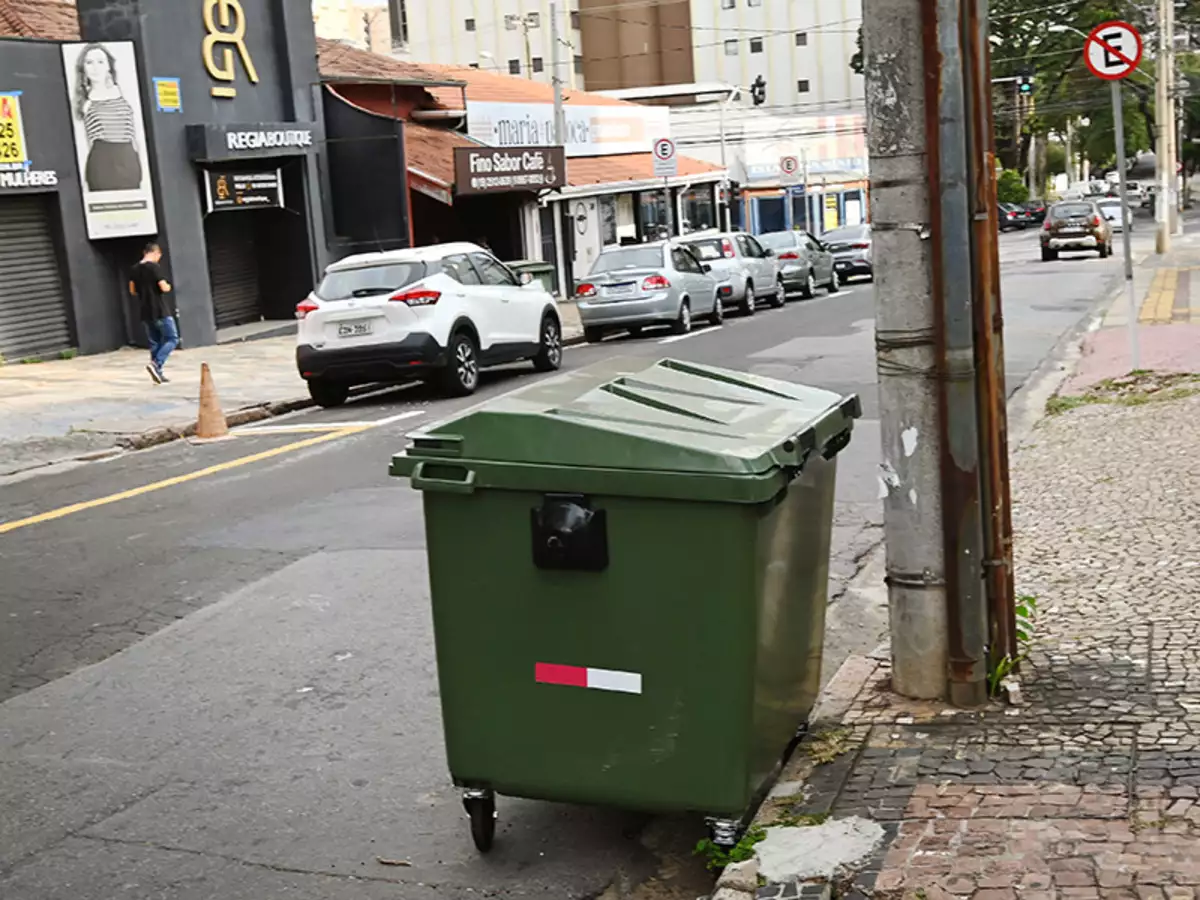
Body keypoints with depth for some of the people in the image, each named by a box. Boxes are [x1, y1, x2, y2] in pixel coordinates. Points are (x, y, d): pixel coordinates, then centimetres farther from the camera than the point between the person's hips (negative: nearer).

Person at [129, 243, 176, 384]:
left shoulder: (135, 269, 8)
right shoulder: (155, 267, -13)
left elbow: (132, 290, 14)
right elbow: (164, 287, -18)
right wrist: (168, 287, 3)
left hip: (146, 313, 7)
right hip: (160, 312, -7)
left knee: (154, 343, 14)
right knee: (172, 339, 0)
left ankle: (158, 373, 13)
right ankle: (156, 364, -17)